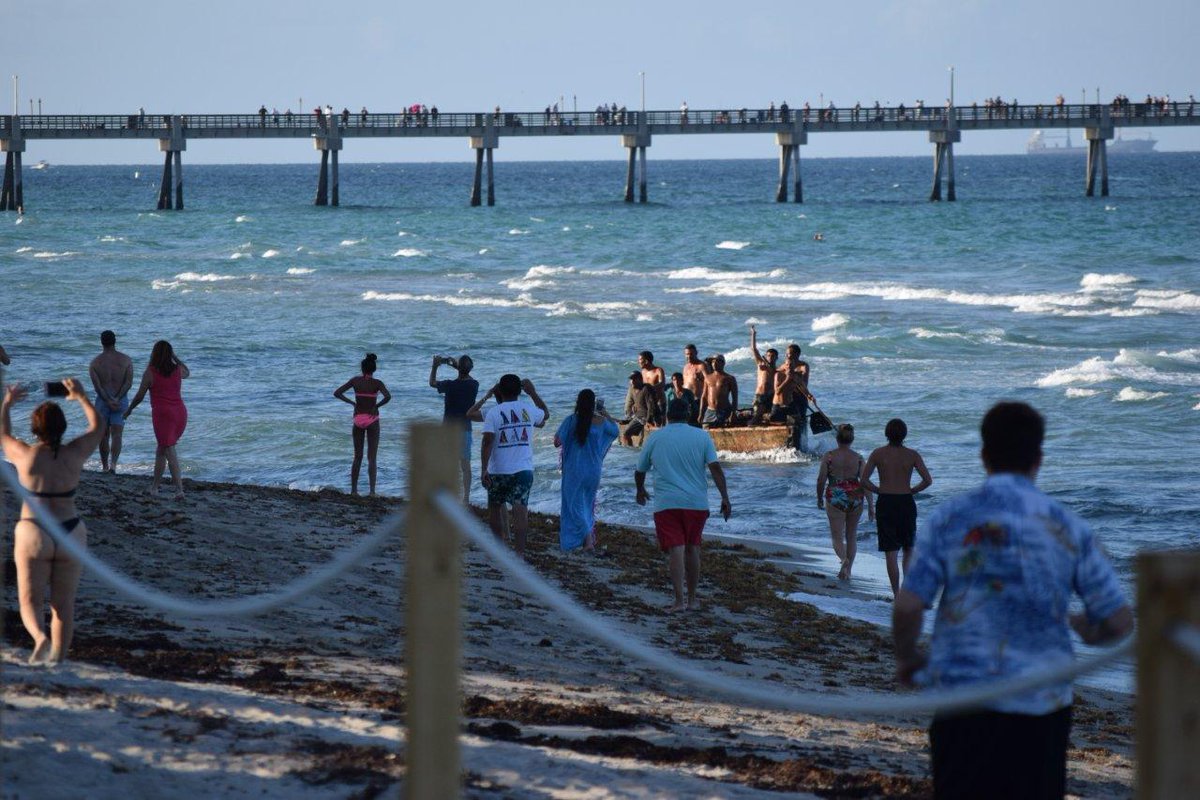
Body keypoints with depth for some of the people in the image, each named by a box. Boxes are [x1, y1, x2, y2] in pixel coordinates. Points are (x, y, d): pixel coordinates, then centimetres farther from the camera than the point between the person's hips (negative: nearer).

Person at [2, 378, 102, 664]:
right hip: (70, 535, 2)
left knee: (30, 604, 3)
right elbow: (97, 426, 13)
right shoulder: (74, 454, -6)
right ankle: (57, 661, 7)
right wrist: (81, 396, 27)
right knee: (64, 606, 11)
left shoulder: (25, 456, -10)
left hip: (33, 536, -2)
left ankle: (41, 639, -27)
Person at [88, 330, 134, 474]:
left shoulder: (95, 362, -1)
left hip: (102, 401, 0)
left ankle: (105, 466, 18)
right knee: (117, 434, -5)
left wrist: (108, 401, -14)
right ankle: (113, 464, -23)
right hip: (121, 400, 0)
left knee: (103, 435, 12)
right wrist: (117, 398, -14)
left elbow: (97, 385, -11)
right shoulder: (126, 360, 0)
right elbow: (129, 383, -9)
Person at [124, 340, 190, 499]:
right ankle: (155, 485, 26)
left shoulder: (150, 372, -6)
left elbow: (140, 396, 0)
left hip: (162, 413, -5)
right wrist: (175, 357, 33)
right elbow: (187, 372, 32)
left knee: (170, 452, -8)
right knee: (162, 449, 20)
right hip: (180, 412, 5)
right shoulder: (178, 370, 6)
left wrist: (129, 410, 17)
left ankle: (179, 490, -18)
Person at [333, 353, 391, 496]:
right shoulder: (377, 383, -8)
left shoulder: (355, 380, -1)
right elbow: (388, 396, -25)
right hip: (372, 420, -2)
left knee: (357, 457, 13)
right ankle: (372, 491, -8)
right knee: (372, 458, 0)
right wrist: (377, 406, -9)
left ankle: (353, 489, 14)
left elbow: (337, 393, -3)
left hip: (358, 419, 2)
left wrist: (351, 402, 3)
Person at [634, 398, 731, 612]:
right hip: (696, 503, 1)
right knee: (692, 548, 14)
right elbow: (715, 468, -5)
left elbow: (639, 471, 16)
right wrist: (725, 498, -4)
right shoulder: (701, 437, 5)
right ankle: (692, 599, 21)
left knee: (675, 550, -7)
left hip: (666, 504, -1)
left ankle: (679, 600, -18)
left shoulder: (655, 439, 7)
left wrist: (641, 491, 36)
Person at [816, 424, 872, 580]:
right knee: (851, 536, 17)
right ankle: (848, 570, 19)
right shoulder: (858, 458, -2)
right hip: (855, 499, 2)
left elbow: (820, 480, -4)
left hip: (835, 500, -2)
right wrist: (870, 505, -2)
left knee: (837, 537, 2)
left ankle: (844, 559, -27)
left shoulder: (829, 457, -6)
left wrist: (819, 498, 12)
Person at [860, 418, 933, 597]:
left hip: (885, 502, -1)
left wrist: (878, 490, 7)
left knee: (890, 552, 3)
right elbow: (928, 481, -9)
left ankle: (897, 594, 1)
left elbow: (864, 480, -7)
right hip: (906, 502, 1)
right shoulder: (912, 455, -4)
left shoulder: (878, 454, -3)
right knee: (908, 549, 18)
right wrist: (912, 490, 7)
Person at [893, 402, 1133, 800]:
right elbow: (1119, 621, 2)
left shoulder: (951, 519, -3)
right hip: (1044, 703, 1)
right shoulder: (1069, 528, 2)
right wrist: (1086, 630, 25)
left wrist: (907, 658, 11)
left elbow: (907, 606, -9)